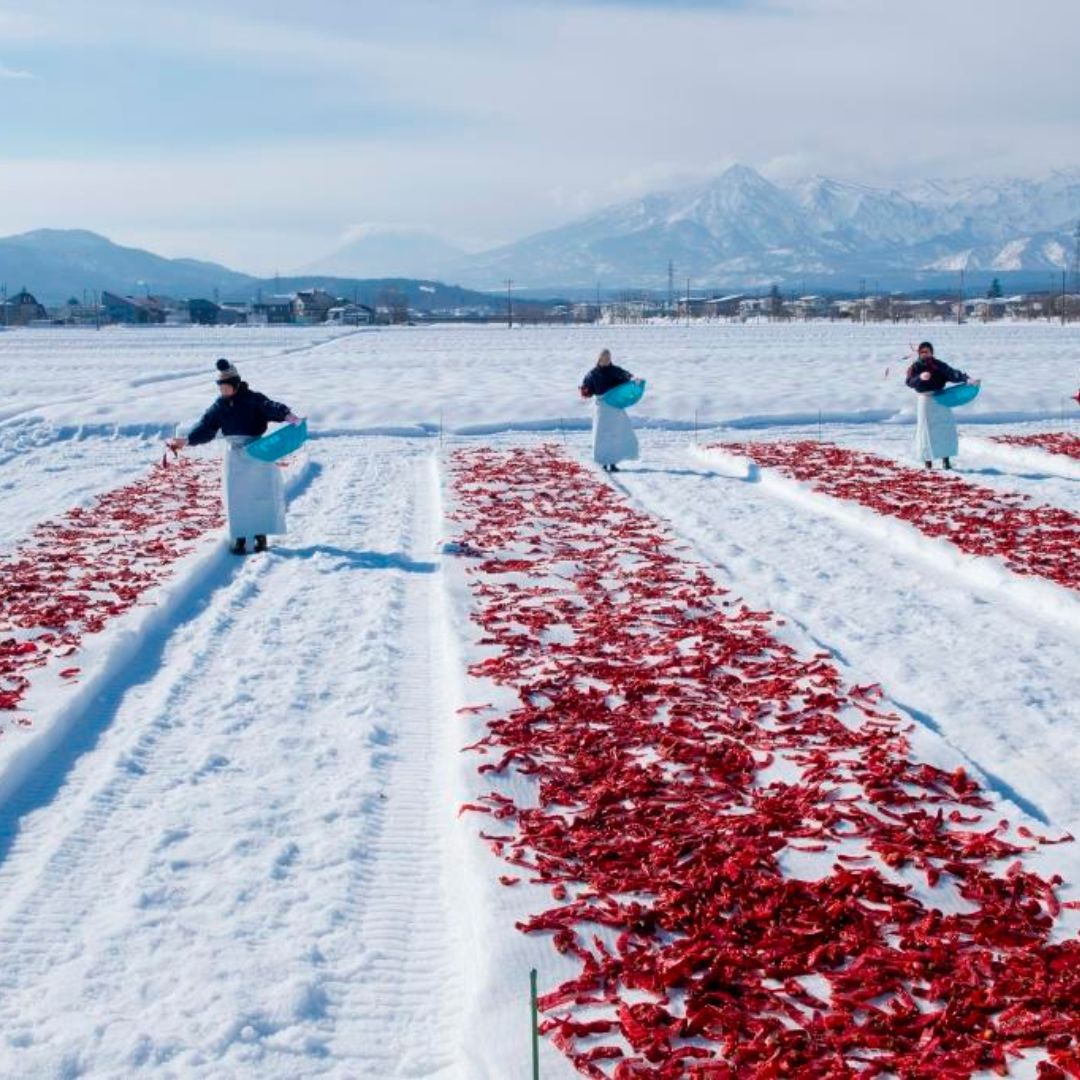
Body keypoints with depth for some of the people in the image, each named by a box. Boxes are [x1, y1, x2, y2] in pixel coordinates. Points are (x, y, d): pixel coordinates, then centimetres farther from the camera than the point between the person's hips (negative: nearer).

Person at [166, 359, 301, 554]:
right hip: (235, 455, 4)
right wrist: (187, 440, -12)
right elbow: (205, 427, 1)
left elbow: (271, 407, -26)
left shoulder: (253, 399, -11)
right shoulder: (219, 406, 4)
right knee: (236, 497, 3)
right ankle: (239, 538, 10)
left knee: (261, 494, 1)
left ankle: (261, 535, 13)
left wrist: (286, 415, -46)